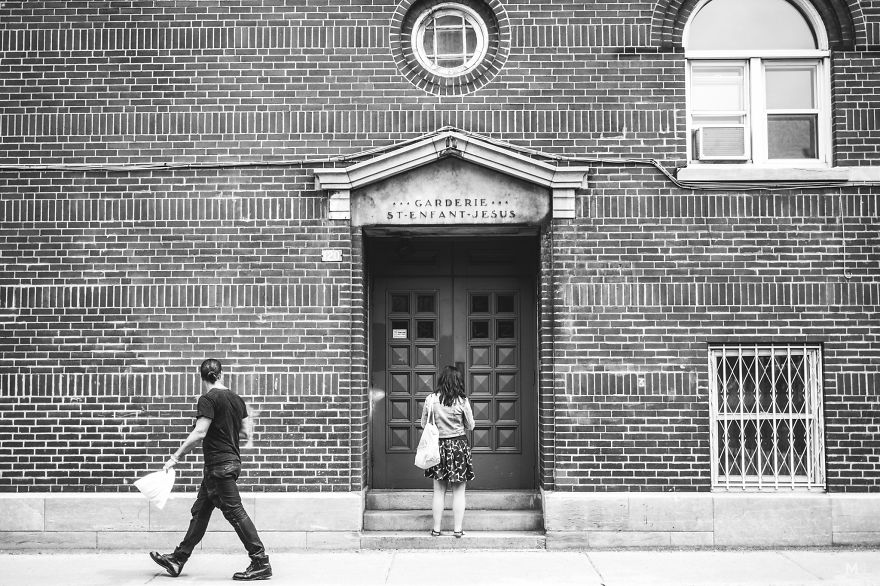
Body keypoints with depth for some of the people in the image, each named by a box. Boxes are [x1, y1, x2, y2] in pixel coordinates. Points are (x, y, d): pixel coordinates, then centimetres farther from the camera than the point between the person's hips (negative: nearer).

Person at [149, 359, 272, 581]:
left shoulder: (208, 399, -13)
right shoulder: (236, 399, 10)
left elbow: (199, 432, -20)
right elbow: (247, 432, 11)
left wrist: (177, 456, -14)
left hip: (218, 464, -9)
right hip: (232, 461, 9)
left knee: (234, 512, -7)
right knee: (200, 511, 15)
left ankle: (261, 563, -6)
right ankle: (177, 560, 23)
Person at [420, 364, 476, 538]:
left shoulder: (430, 399, -6)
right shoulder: (462, 401, -9)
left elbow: (424, 424, 4)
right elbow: (471, 426, 1)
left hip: (438, 446, 2)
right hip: (459, 446, -1)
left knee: (439, 491, 11)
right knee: (459, 492, 8)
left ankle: (436, 529, 15)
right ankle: (457, 529, 10)